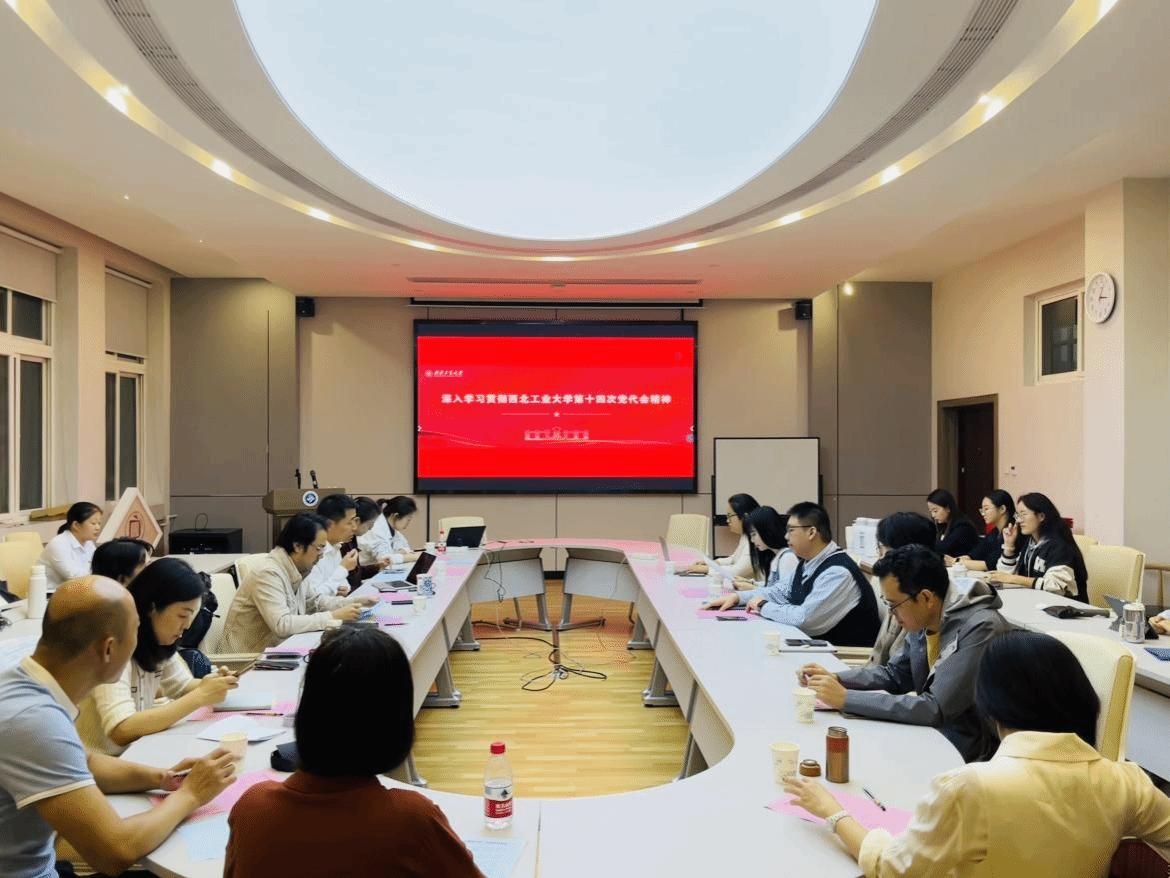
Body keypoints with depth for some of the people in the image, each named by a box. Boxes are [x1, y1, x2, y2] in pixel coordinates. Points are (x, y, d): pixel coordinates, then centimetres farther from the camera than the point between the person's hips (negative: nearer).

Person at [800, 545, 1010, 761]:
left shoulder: (980, 629, -25)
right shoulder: (924, 619, -2)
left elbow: (936, 709, -28)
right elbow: (895, 674, 13)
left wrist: (847, 698, -26)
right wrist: (835, 679, -3)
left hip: (968, 755, -6)